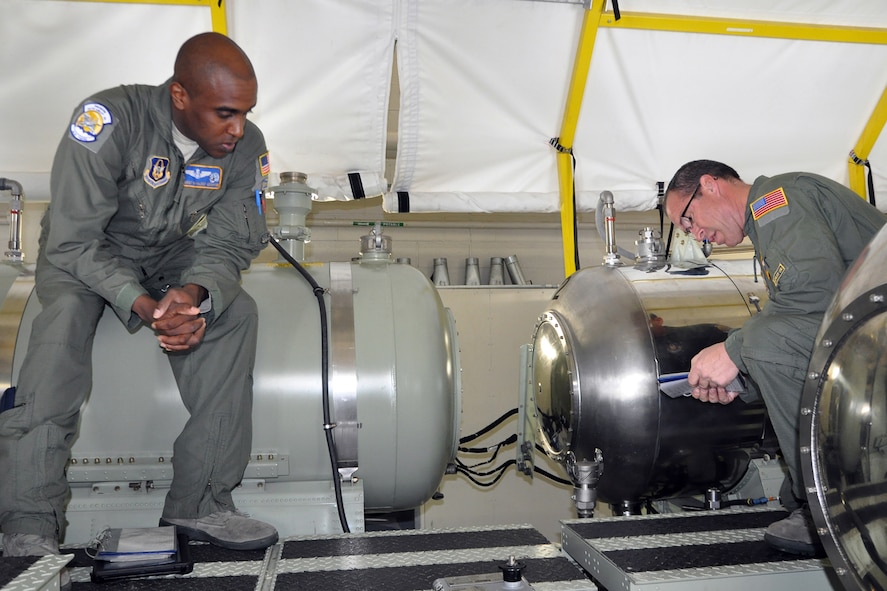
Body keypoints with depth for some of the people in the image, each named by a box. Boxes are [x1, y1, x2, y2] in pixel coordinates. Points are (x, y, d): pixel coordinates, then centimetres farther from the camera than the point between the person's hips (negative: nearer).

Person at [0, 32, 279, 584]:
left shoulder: (247, 146, -15)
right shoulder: (110, 119, -29)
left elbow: (228, 245, -12)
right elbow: (73, 239, -28)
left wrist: (194, 293, -34)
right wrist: (145, 307, -40)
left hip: (172, 256, 3)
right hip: (85, 254, -3)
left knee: (237, 311, -23)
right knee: (66, 315, -33)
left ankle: (200, 501, -20)